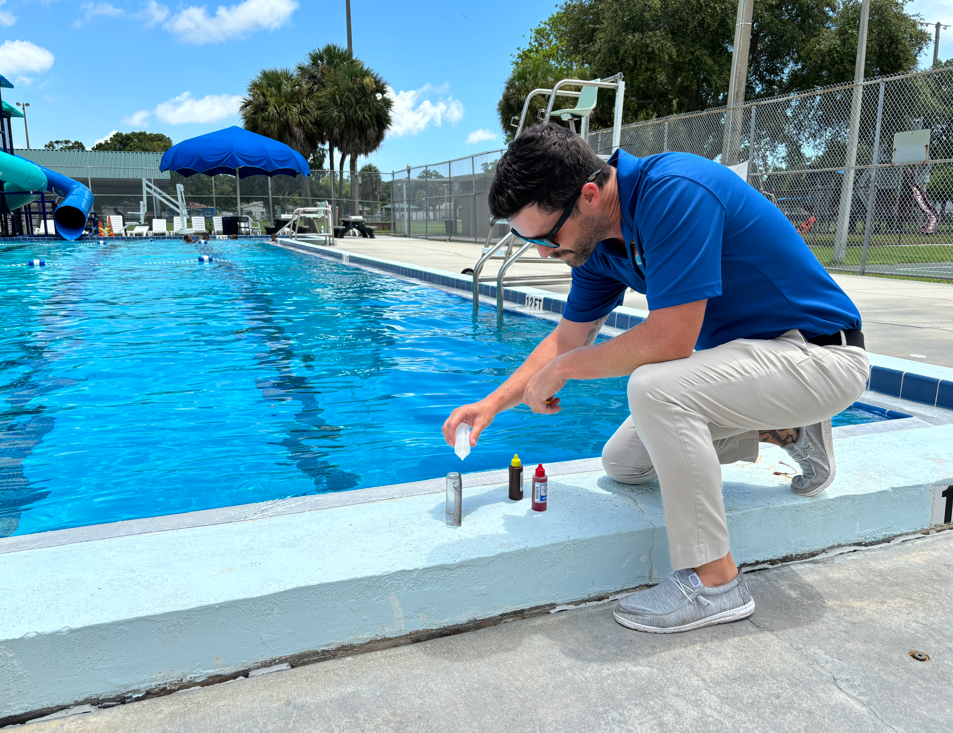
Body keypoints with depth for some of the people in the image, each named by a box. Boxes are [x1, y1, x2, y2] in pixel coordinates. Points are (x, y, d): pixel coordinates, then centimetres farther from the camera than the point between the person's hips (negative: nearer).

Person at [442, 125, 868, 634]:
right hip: (745, 350, 9)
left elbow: (668, 341, -32)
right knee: (623, 464, 9)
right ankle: (788, 431, 17)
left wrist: (561, 369, -18)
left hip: (821, 355, -9)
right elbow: (568, 338, 7)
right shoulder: (599, 236, -2)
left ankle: (715, 582, -15)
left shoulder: (673, 192, -29)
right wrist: (493, 403, -4)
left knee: (654, 387, -32)